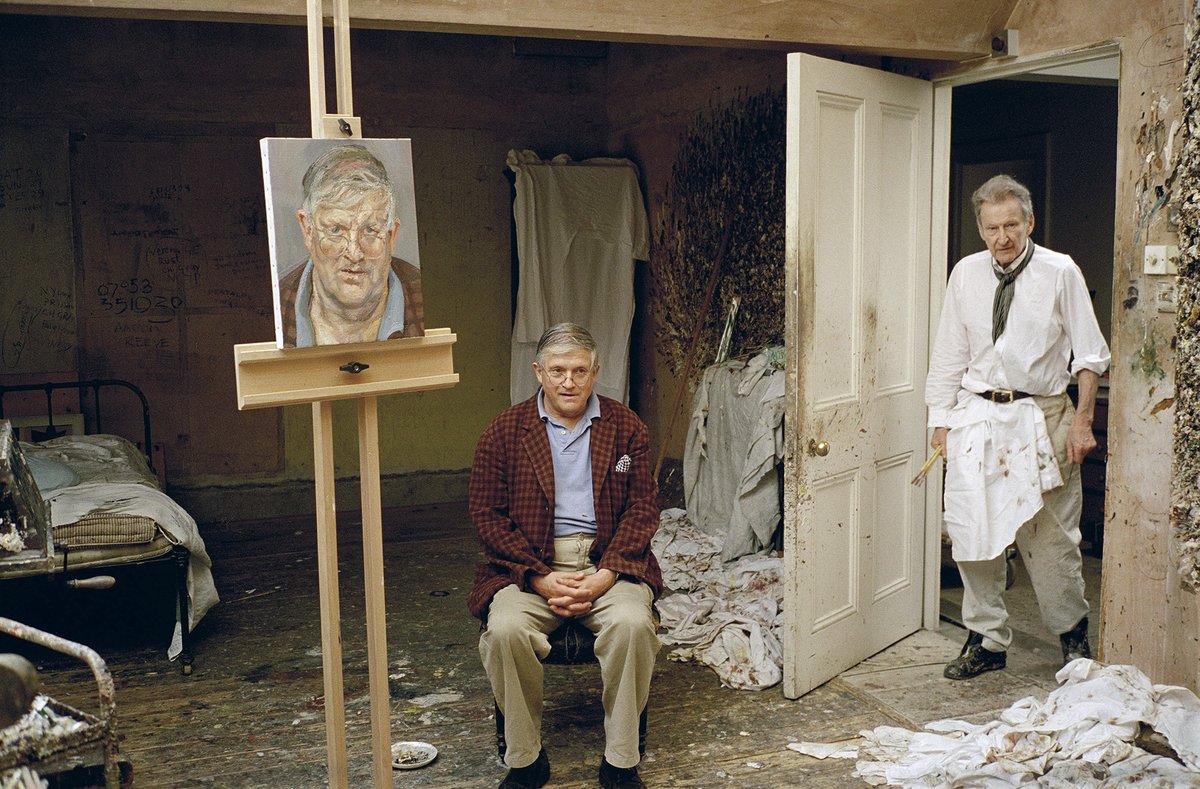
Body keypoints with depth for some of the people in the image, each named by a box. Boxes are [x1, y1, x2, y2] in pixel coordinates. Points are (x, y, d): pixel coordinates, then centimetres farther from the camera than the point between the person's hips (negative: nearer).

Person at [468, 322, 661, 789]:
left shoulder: (626, 427, 7)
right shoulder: (505, 431, 4)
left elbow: (643, 508, 4)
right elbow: (487, 514, 0)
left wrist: (606, 574, -12)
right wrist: (539, 578, -12)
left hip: (607, 561, 0)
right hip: (530, 565, 0)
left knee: (632, 622, -29)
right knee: (505, 629, -29)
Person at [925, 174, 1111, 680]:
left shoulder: (1060, 273, -2)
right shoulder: (966, 275, 5)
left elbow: (1090, 354, 2)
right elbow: (949, 355, 10)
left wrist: (1082, 421, -5)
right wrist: (941, 420, 6)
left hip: (1042, 418, -2)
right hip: (976, 416, 3)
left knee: (1050, 538, 3)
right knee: (972, 533, 3)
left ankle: (1072, 634, 27)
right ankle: (987, 641, 18)